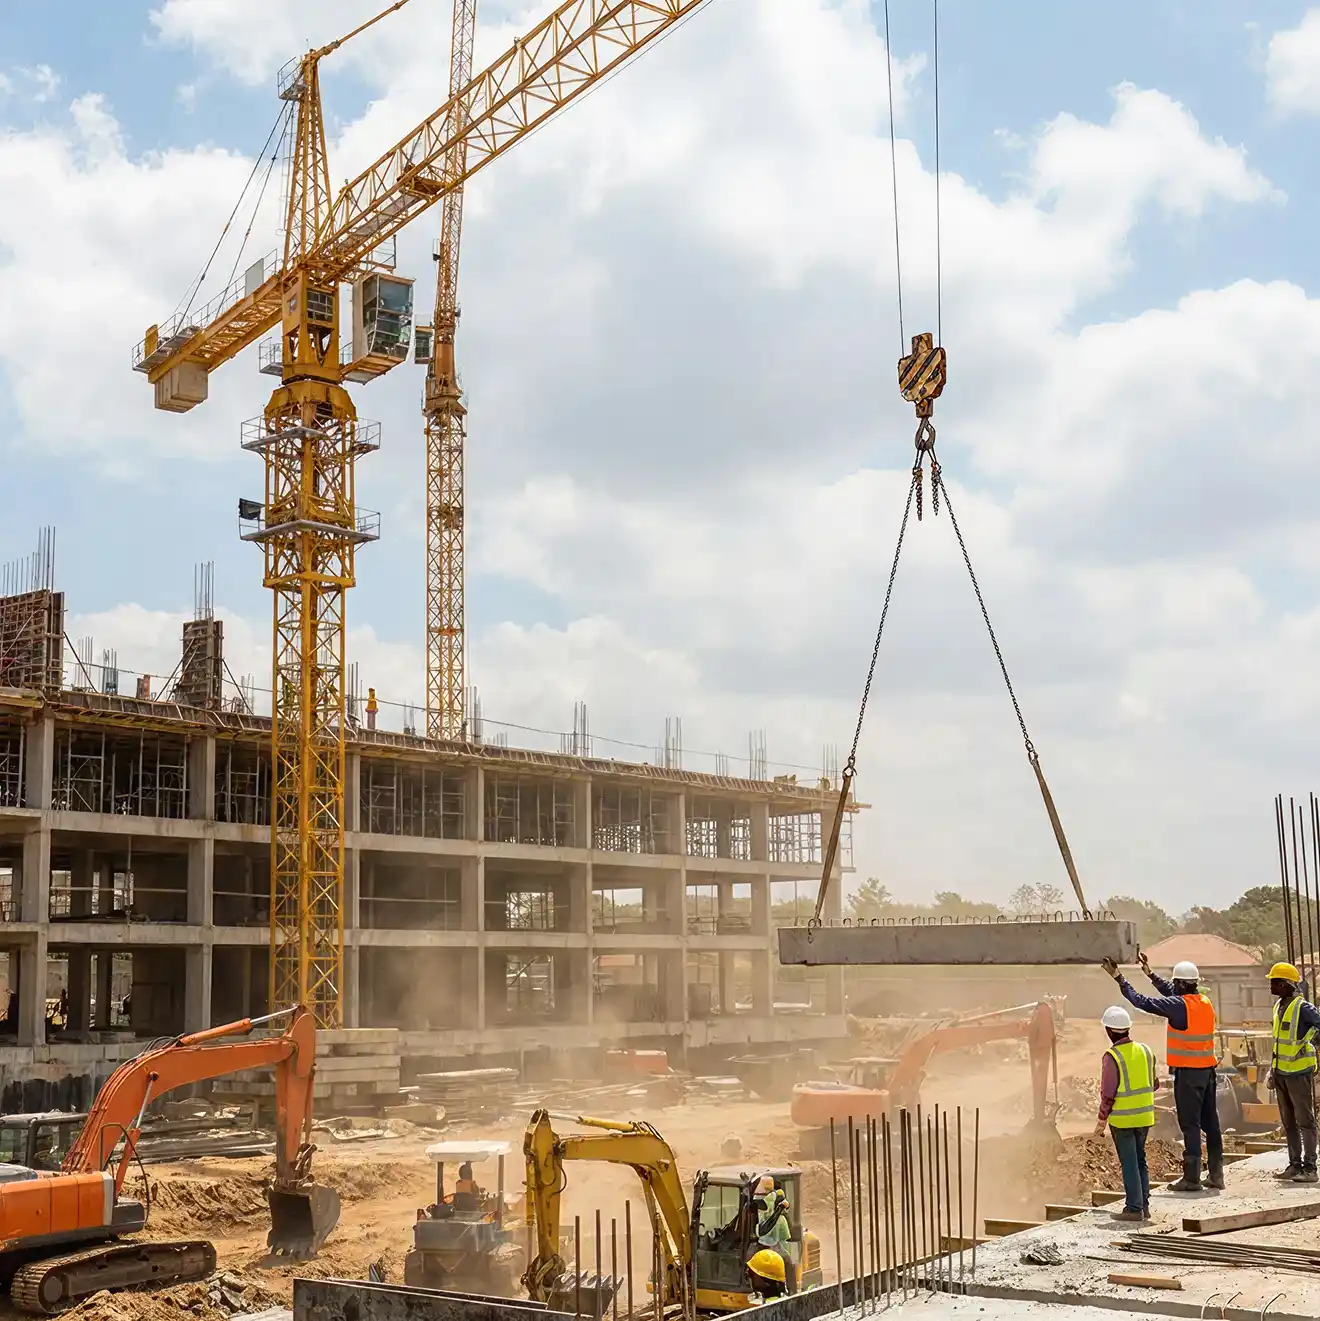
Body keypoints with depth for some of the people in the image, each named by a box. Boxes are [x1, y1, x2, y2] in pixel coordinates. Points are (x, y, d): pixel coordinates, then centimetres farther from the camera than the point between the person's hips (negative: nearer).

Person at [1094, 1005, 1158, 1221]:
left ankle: (1134, 1208, 3)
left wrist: (1101, 1120, -5)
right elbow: (1153, 1083, 12)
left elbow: (1108, 1093, -15)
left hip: (1122, 1119, -6)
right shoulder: (1145, 1051, 3)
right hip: (1144, 1116, 6)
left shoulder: (1112, 1056, -16)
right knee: (1140, 1160, 16)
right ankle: (1144, 1205, 19)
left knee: (1129, 1163, 0)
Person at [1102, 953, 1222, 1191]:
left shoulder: (1179, 1006, -14)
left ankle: (1191, 1178, -2)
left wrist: (1118, 978, -4)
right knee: (1210, 1122, 12)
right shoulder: (1205, 1002, 8)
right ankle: (1216, 1174, 18)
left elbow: (1141, 1001, -13)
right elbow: (1172, 993, 25)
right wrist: (1150, 974, 33)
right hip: (1208, 1070, 7)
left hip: (1188, 1073, -7)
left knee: (1190, 1125, -4)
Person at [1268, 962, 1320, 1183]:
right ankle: (1295, 1164, 19)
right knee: (1288, 1122, 12)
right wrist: (1273, 1069, 21)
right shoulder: (1279, 1007, 11)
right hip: (1281, 1072, 8)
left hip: (1299, 1072, -8)